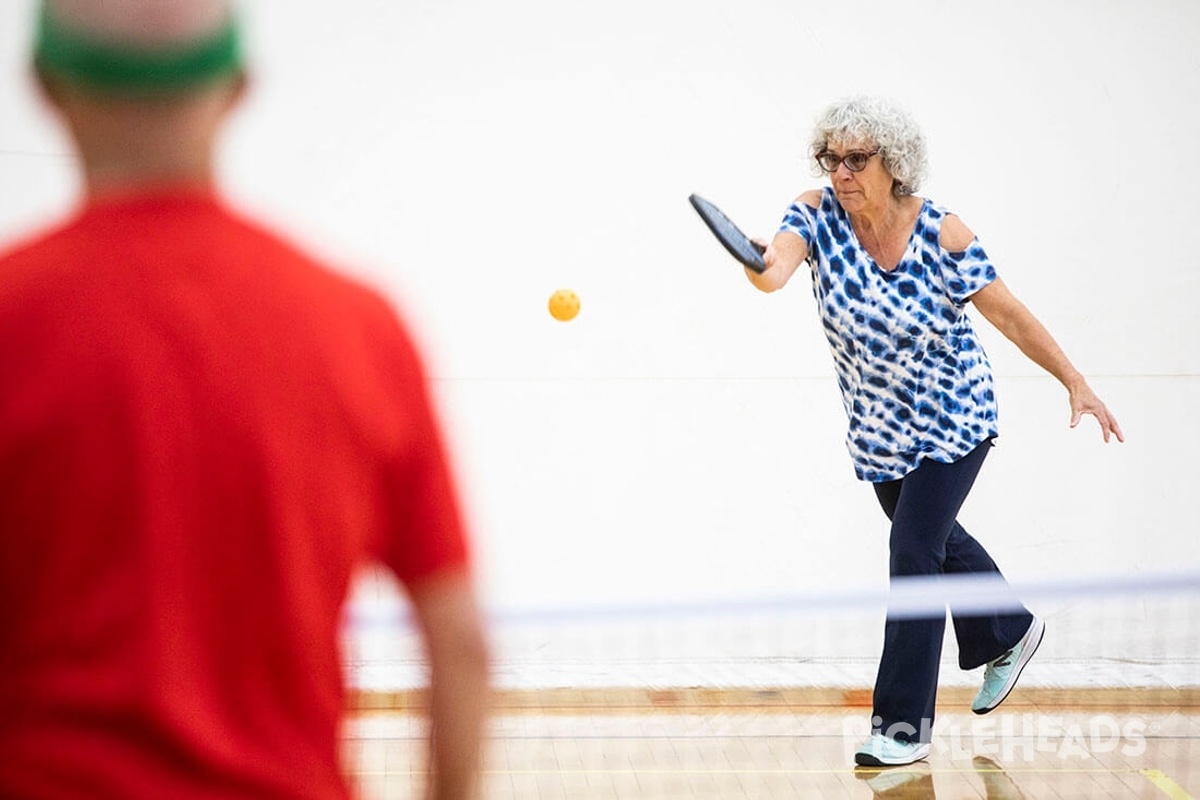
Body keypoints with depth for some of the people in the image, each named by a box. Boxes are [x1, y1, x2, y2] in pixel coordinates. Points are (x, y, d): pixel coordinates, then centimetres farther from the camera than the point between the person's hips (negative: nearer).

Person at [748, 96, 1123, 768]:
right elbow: (777, 264, -35)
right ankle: (1010, 631, 51)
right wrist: (762, 268, -60)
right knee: (934, 538, 23)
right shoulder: (818, 214, -15)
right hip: (876, 429, 5)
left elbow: (1007, 312, -12)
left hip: (953, 421, -5)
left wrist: (1076, 382, -11)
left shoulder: (942, 235, -22)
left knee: (915, 553, -12)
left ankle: (905, 727, -6)